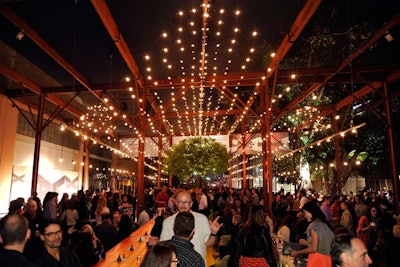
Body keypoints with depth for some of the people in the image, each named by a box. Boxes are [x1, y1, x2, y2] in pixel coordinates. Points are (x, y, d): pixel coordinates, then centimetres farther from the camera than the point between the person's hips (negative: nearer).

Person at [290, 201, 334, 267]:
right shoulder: (324, 224, 9)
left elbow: (314, 248, -17)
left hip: (317, 258, -8)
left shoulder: (314, 225, -14)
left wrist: (298, 252, -6)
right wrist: (307, 243, 24)